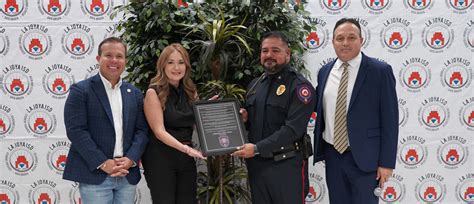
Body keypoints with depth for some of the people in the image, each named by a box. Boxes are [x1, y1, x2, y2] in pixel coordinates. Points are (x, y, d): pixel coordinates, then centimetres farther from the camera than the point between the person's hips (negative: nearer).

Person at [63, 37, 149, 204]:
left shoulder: (135, 94, 13)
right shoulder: (80, 90, -2)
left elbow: (142, 130, 9)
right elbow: (76, 130, -10)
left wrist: (130, 159, -8)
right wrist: (102, 163, -15)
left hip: (127, 175, 5)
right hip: (94, 175, -4)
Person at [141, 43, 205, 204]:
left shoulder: (190, 91, 8)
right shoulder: (154, 92, -9)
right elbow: (159, 131, -16)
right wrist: (185, 148, -28)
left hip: (186, 157, 5)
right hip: (160, 158, -5)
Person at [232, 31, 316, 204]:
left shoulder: (299, 86, -9)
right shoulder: (254, 85, 13)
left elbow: (293, 129, -18)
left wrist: (257, 148, -21)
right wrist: (244, 118, 2)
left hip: (286, 166, -6)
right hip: (256, 164, 6)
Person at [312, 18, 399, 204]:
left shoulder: (380, 71, -7)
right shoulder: (325, 71, 7)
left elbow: (390, 120, -8)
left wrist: (387, 162, -10)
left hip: (364, 157, -4)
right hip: (332, 155, 5)